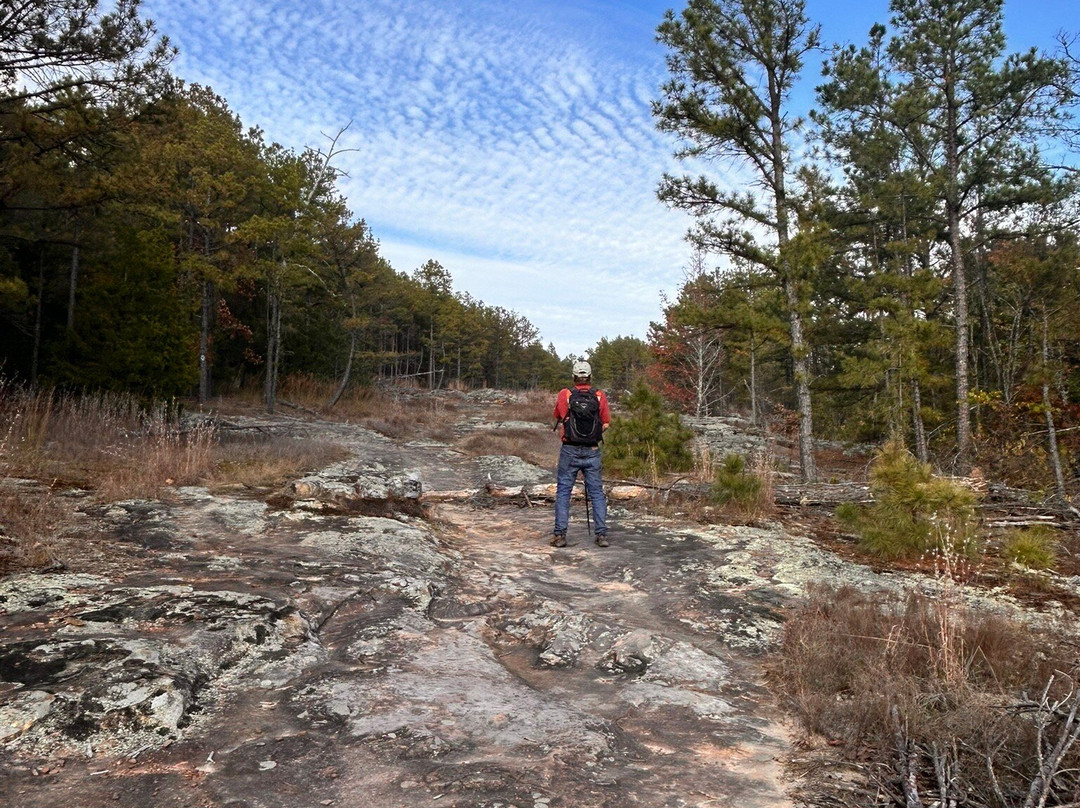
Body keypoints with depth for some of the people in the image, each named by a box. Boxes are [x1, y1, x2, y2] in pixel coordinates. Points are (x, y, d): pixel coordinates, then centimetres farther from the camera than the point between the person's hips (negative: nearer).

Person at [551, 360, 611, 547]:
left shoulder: (565, 394, -5)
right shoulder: (600, 396, -2)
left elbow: (558, 419, 6)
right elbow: (606, 424, 2)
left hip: (570, 451, -1)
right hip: (592, 451, 1)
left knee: (563, 491, 6)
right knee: (596, 492, 9)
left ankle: (560, 534, 4)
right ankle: (602, 534, 7)